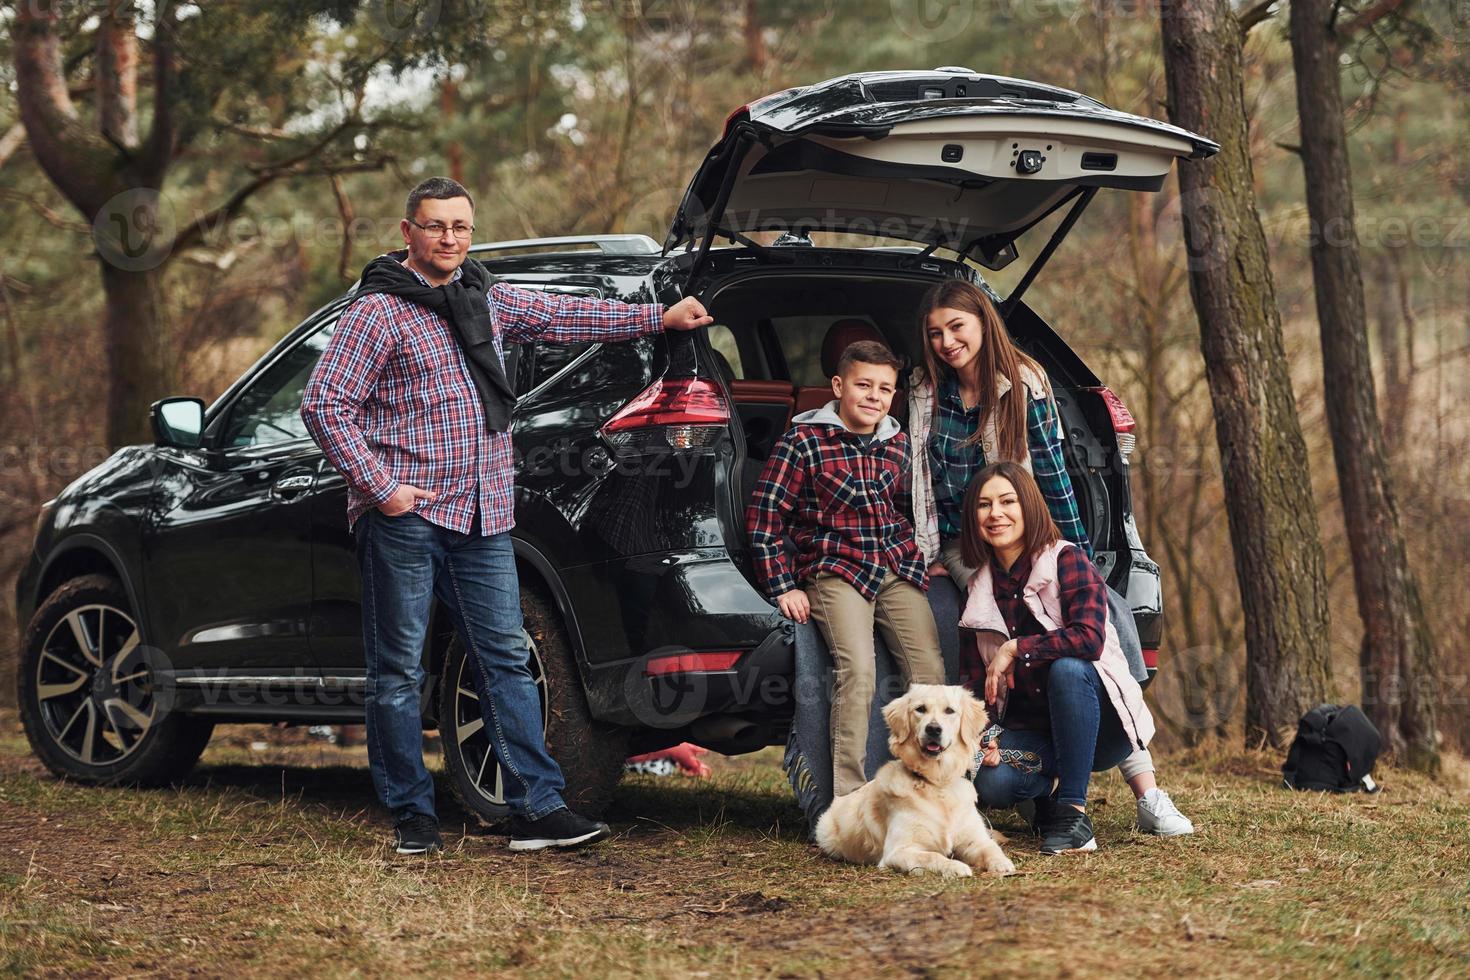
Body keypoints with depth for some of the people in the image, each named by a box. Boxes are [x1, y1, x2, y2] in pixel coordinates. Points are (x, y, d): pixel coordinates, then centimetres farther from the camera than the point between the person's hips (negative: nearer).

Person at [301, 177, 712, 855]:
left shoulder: (488, 300, 15)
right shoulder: (378, 312, -6)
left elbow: (564, 316, 27)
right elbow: (323, 404, -10)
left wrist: (659, 318, 27)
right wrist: (379, 485, -15)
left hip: (484, 519, 6)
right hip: (406, 517, -6)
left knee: (507, 660, 3)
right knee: (399, 671, 0)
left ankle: (537, 809, 3)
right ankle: (412, 815, 9)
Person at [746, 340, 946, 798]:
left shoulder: (899, 444, 13)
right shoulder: (803, 440, -3)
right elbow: (763, 515, -2)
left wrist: (922, 558, 17)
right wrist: (783, 587, -5)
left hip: (899, 571, 5)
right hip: (835, 571, -5)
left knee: (931, 674, -11)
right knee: (857, 669, -26)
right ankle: (848, 800, -23)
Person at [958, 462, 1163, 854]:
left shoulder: (1066, 560, -10)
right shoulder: (978, 590, 6)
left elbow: (1090, 638, -25)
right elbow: (971, 678, 3)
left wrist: (1014, 649, -20)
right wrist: (980, 734, -15)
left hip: (1101, 725, -3)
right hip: (1030, 730, 3)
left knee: (1066, 668, -36)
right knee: (988, 781, -30)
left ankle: (1073, 813, -28)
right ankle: (1048, 786, 7)